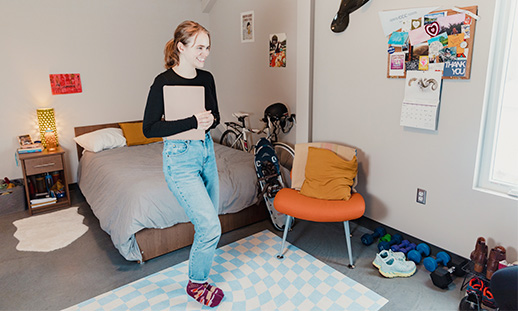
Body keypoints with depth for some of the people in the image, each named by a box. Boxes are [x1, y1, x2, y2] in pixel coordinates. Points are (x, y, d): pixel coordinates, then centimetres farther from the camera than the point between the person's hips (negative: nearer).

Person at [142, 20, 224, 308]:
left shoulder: (206, 78, 5)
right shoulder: (164, 82, -14)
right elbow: (149, 128, -15)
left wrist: (210, 120, -10)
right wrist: (192, 121, -22)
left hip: (206, 151, 7)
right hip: (180, 158, -7)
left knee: (208, 220, 16)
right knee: (211, 227, -8)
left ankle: (199, 267, 42)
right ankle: (196, 284, 19)